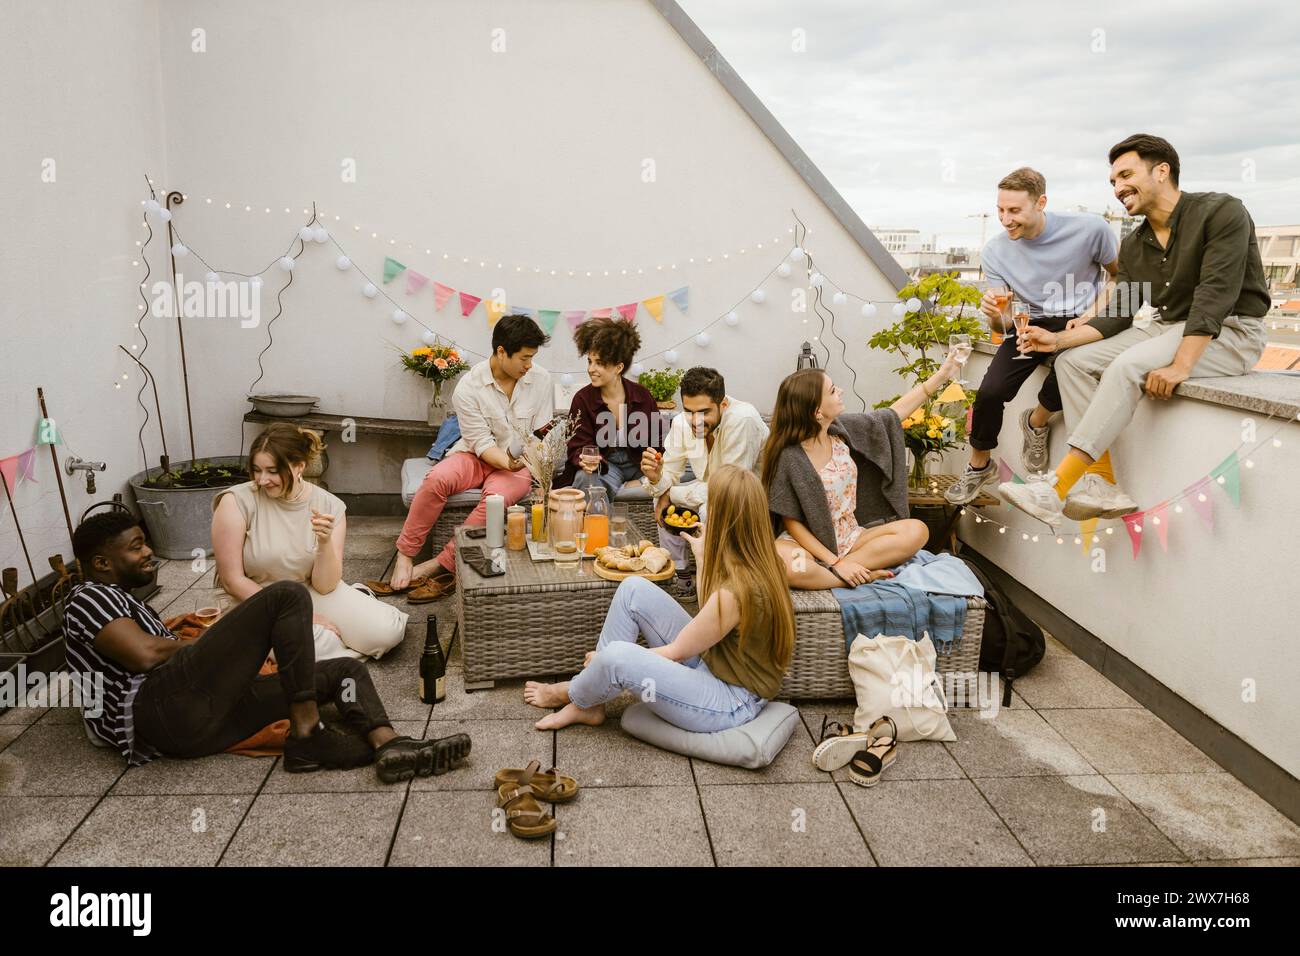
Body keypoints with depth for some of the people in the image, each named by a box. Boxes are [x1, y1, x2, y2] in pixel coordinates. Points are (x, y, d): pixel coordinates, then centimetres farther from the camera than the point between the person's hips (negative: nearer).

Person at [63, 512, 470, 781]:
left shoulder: (125, 602, 35)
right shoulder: (90, 596, 4)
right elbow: (144, 654, -14)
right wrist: (196, 646, 5)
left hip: (205, 724, 10)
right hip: (167, 710, -10)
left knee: (344, 670, 4)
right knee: (287, 595, -17)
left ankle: (389, 747, -25)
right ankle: (306, 734, -19)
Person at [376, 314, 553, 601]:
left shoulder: (540, 379, -5)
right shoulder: (468, 387, -12)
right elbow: (482, 443, -14)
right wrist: (506, 462, -32)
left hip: (519, 463, 0)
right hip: (476, 456, 0)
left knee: (497, 496, -35)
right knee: (437, 479, -32)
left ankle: (441, 566, -25)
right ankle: (405, 555, -16)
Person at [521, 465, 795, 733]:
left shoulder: (737, 589, -29)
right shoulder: (756, 563, -3)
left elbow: (676, 652, -17)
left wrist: (606, 659, -4)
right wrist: (702, 556, 22)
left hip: (732, 702, -9)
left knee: (616, 657, -28)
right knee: (633, 589, -2)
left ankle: (572, 696, 9)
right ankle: (588, 701, 5)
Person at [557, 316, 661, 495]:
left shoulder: (642, 396, -3)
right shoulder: (582, 399, -8)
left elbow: (655, 441, 5)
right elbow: (578, 446, -8)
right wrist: (586, 461, -34)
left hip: (638, 464, 3)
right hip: (603, 463, -2)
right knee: (585, 479, -37)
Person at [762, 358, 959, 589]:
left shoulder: (842, 429, 0)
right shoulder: (789, 457, -18)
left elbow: (894, 414, 11)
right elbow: (792, 523, -14)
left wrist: (941, 375, 11)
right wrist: (836, 563, -22)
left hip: (849, 539, 6)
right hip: (809, 544, -6)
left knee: (916, 531, -14)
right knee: (778, 562, -40)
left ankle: (848, 571, -18)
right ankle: (865, 576, -23)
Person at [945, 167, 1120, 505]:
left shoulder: (1088, 229, -15)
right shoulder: (995, 252, -8)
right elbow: (1001, 327, -4)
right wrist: (993, 314, -28)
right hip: (1032, 323, 2)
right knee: (991, 391, -20)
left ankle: (1037, 421, 0)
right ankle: (980, 465, 8)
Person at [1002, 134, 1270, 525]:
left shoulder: (1221, 212, -13)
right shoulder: (1134, 246, 8)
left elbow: (1215, 295, -23)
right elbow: (1117, 316, 5)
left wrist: (1180, 366, -32)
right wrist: (1060, 339, -9)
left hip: (1230, 332, -8)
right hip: (1166, 327, 8)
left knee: (1130, 366, -33)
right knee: (1073, 361, -9)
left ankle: (1057, 488, -34)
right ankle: (1107, 486, -18)